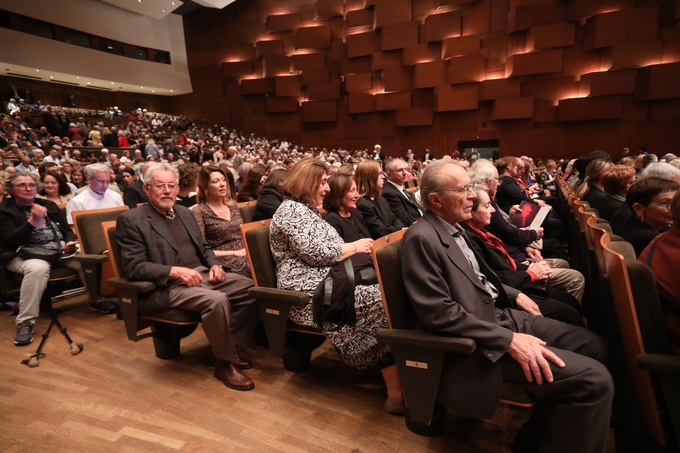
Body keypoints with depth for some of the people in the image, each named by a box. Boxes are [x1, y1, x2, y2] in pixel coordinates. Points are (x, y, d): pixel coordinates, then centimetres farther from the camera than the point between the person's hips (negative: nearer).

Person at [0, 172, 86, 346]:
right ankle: (25, 322, -31)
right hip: (27, 254, -4)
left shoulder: (49, 205, 16)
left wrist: (70, 243, -5)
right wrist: (33, 220, -22)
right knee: (37, 268, -40)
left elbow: (67, 229, 17)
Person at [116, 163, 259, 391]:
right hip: (167, 286, -7)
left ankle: (225, 345, 5)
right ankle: (225, 362, -11)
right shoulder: (131, 219, -4)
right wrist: (175, 271, -24)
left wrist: (215, 265, -1)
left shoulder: (185, 213, 16)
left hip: (202, 275, 7)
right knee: (216, 300, -33)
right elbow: (133, 267, -12)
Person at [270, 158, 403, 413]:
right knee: (382, 302, -21)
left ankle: (400, 381, -12)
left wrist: (352, 248, 4)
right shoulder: (291, 210, -8)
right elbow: (315, 253, -18)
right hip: (309, 292, -9)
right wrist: (354, 246, -6)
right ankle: (398, 394, -17)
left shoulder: (307, 209, 22)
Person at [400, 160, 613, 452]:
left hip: (501, 314, 10)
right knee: (594, 380, -15)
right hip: (479, 339, -10)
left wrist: (514, 295, 13)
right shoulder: (421, 238, -21)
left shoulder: (453, 227, 9)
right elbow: (439, 313, -25)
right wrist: (508, 340, -22)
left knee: (593, 345, 13)